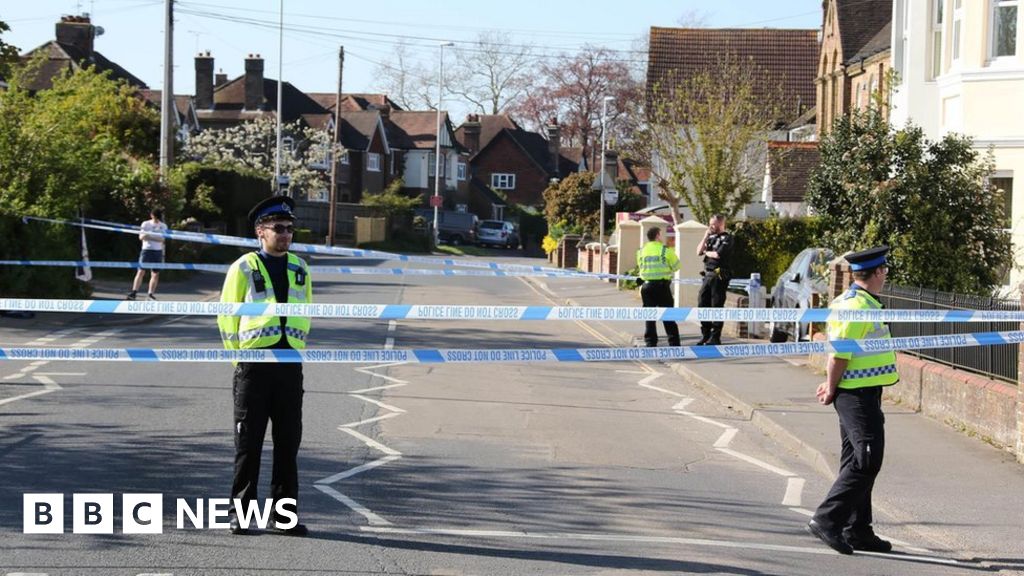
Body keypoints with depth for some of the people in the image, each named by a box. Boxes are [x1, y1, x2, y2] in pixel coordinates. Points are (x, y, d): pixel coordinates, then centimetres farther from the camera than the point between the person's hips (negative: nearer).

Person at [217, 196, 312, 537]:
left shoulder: (300, 269, 12)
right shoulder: (244, 268, -1)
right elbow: (227, 317, 2)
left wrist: (296, 349, 13)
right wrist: (241, 358, 2)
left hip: (290, 365, 4)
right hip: (254, 365, -4)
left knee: (288, 441, 5)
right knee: (248, 442, 1)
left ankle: (285, 514, 12)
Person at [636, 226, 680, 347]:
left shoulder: (641, 251, 5)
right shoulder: (666, 250, -7)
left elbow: (641, 266, 12)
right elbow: (676, 266, 1)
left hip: (646, 286, 3)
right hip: (662, 285, -3)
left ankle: (650, 342, 8)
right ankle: (674, 343, 4)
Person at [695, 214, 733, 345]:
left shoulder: (727, 238, -5)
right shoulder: (711, 237, 16)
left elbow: (718, 254, -17)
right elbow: (699, 251, 8)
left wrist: (706, 252, 1)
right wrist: (705, 237, 1)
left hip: (719, 276, -7)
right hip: (708, 274, 7)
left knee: (717, 306, -4)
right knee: (702, 303, 7)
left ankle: (715, 337, 0)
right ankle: (705, 334, 17)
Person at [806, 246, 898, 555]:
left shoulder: (857, 302, 14)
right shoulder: (857, 307, -19)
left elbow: (840, 353, 19)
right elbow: (838, 355, -21)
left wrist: (832, 387, 12)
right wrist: (832, 390, -9)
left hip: (861, 394, 11)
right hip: (859, 395, -11)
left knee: (857, 461, 13)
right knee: (866, 461, -11)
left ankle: (857, 530, 19)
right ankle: (827, 520, -10)